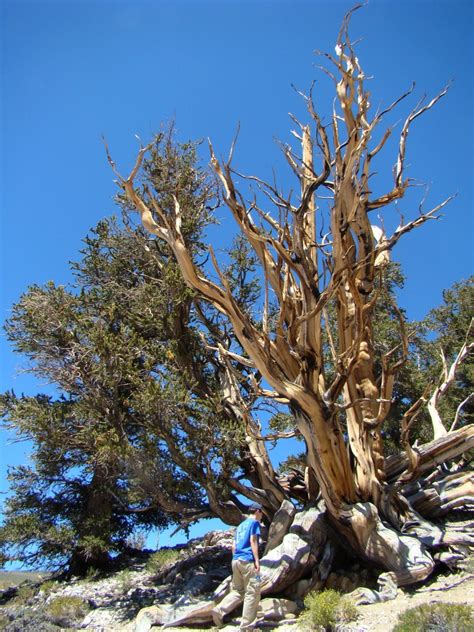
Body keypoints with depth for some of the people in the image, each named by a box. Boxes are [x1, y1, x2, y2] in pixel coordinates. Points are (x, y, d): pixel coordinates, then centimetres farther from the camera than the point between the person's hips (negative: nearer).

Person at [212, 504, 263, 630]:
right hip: (247, 560, -8)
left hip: (236, 560, 8)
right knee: (252, 593, -2)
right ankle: (246, 626, -2)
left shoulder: (240, 525, 23)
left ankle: (219, 610, -5)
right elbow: (253, 541, -10)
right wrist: (257, 560, -13)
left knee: (238, 591, 14)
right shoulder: (254, 522, 1)